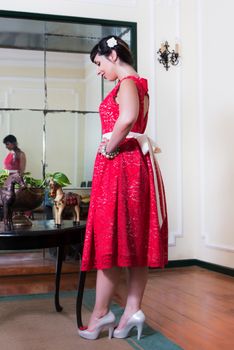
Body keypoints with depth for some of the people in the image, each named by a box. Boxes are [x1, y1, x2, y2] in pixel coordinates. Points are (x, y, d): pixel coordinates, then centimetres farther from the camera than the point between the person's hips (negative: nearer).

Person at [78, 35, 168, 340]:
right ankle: (132, 311, 10)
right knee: (135, 239, 6)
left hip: (120, 164, -10)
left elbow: (127, 118, -29)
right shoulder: (138, 85, 21)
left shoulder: (127, 83, -8)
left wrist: (108, 149, -17)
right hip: (135, 163, 10)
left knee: (110, 236, -4)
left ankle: (101, 313, 5)